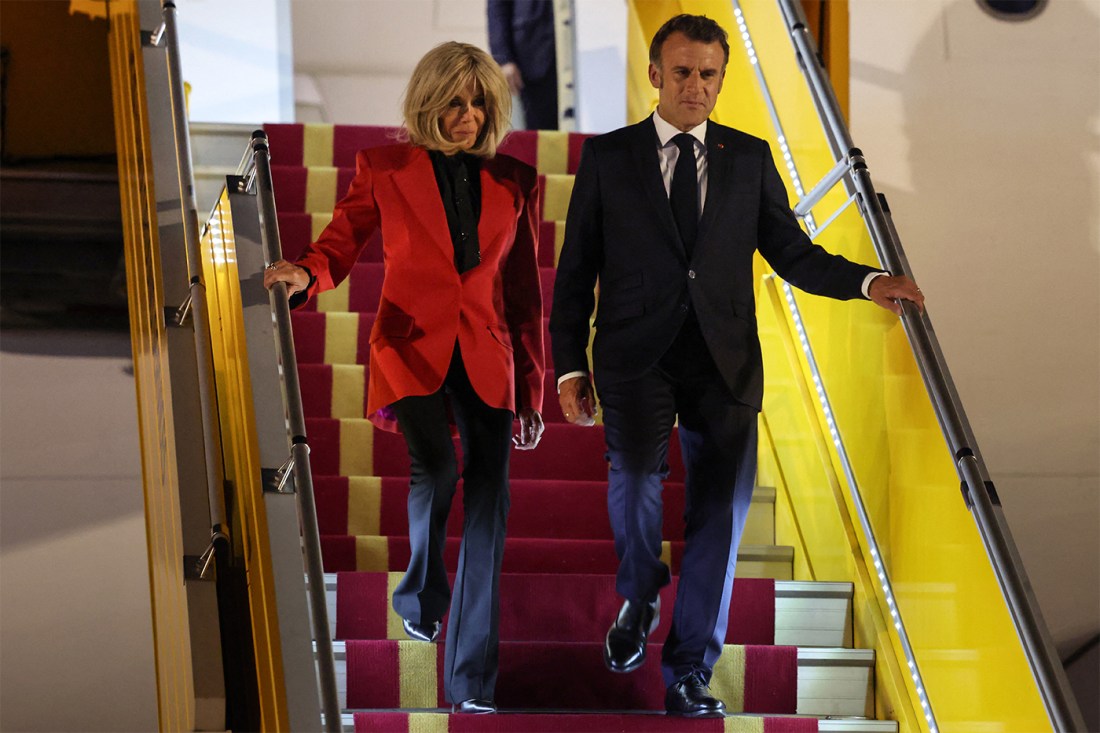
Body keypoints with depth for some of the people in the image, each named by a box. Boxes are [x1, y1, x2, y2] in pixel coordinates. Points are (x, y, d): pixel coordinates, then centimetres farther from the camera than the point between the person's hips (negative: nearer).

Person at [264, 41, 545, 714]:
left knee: (489, 498, -7)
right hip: (412, 347, -2)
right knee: (436, 470, -27)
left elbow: (525, 292, 14)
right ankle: (422, 598, 4)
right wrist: (306, 274, -19)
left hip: (485, 357, 2)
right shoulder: (385, 168, 6)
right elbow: (342, 243, 5)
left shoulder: (514, 181, 11)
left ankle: (472, 679, -1)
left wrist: (532, 390, 12)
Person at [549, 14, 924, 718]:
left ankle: (688, 673, 12)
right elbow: (575, 269, 9)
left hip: (724, 362, 2)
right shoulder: (607, 156, 8)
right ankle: (639, 598, 5)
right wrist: (570, 364, 2)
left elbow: (792, 252, 12)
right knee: (635, 479, -26)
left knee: (721, 515, -1)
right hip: (635, 355, -2)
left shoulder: (750, 157, 13)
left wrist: (868, 283, -5)